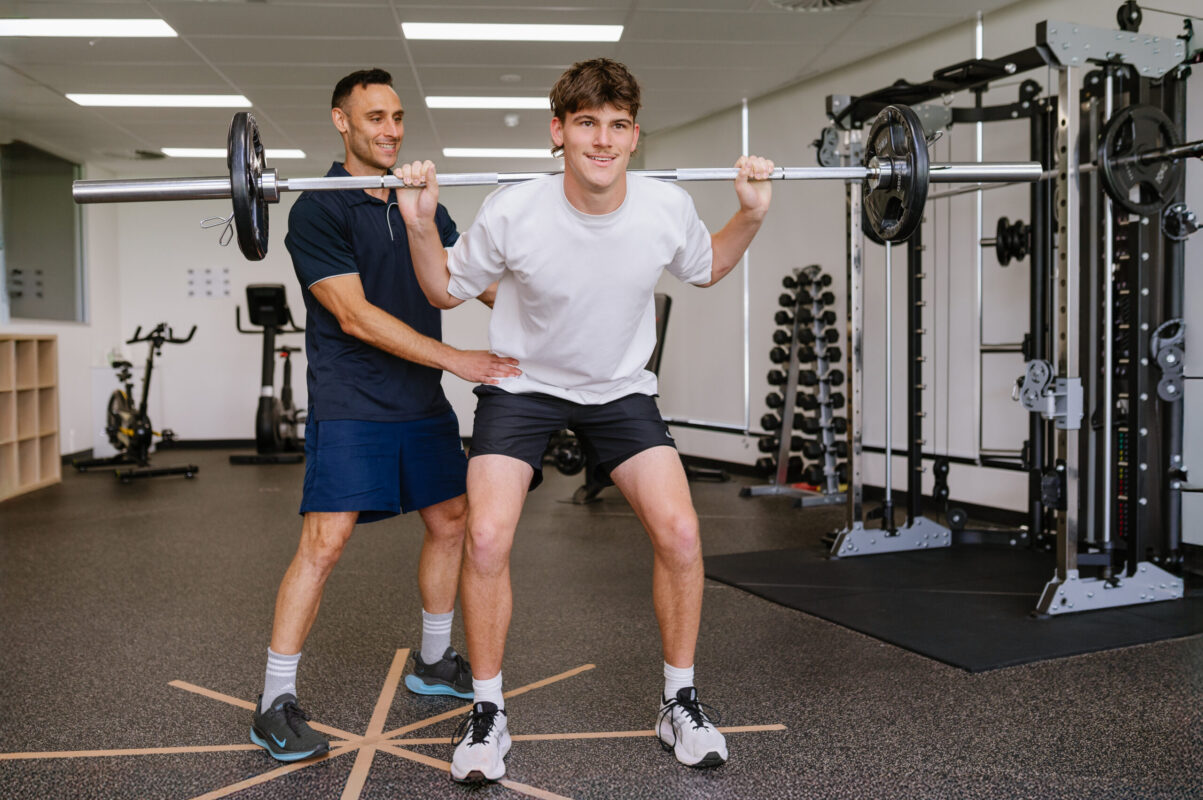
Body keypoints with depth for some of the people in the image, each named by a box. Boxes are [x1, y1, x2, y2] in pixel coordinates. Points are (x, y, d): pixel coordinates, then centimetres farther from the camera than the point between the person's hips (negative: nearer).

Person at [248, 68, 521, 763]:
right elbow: (355, 316, -18)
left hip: (423, 404, 7)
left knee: (451, 524, 13)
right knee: (325, 543, -11)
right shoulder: (318, 211, -10)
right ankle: (276, 704, 1)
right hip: (351, 407, -7)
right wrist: (456, 359, -22)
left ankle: (434, 662, 31)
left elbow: (476, 279, 8)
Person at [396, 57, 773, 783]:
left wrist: (753, 214, -7)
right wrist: (421, 224, -21)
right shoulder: (513, 214, -24)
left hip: (622, 387, 2)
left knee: (679, 533, -12)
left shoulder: (668, 209, -17)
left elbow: (707, 269, 7)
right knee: (487, 540, -17)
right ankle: (489, 715, 5)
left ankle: (681, 703, 10)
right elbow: (446, 291, -6)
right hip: (523, 385, -1)